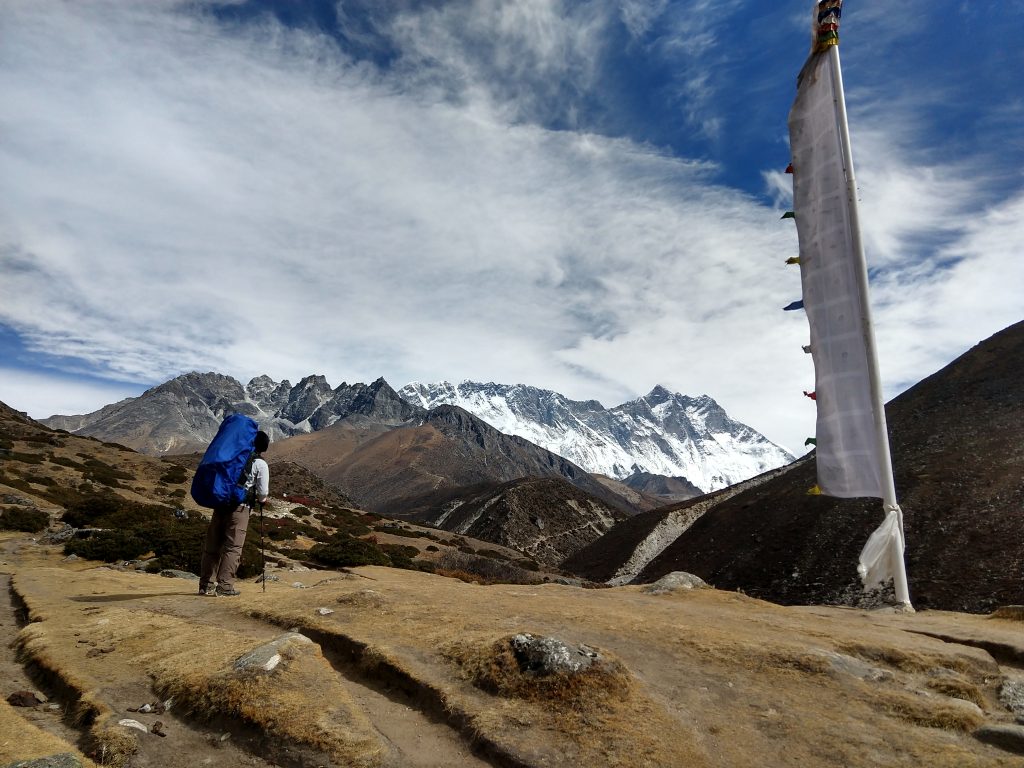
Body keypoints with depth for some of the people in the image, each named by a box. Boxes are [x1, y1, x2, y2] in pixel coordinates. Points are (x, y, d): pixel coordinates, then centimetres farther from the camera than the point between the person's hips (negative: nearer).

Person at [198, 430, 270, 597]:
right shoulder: (260, 464, -1)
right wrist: (261, 498, 18)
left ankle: (206, 585, 17)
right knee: (233, 547, 0)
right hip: (239, 508, -5)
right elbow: (263, 492, -3)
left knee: (212, 545, 11)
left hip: (220, 503, 5)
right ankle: (225, 586, -1)